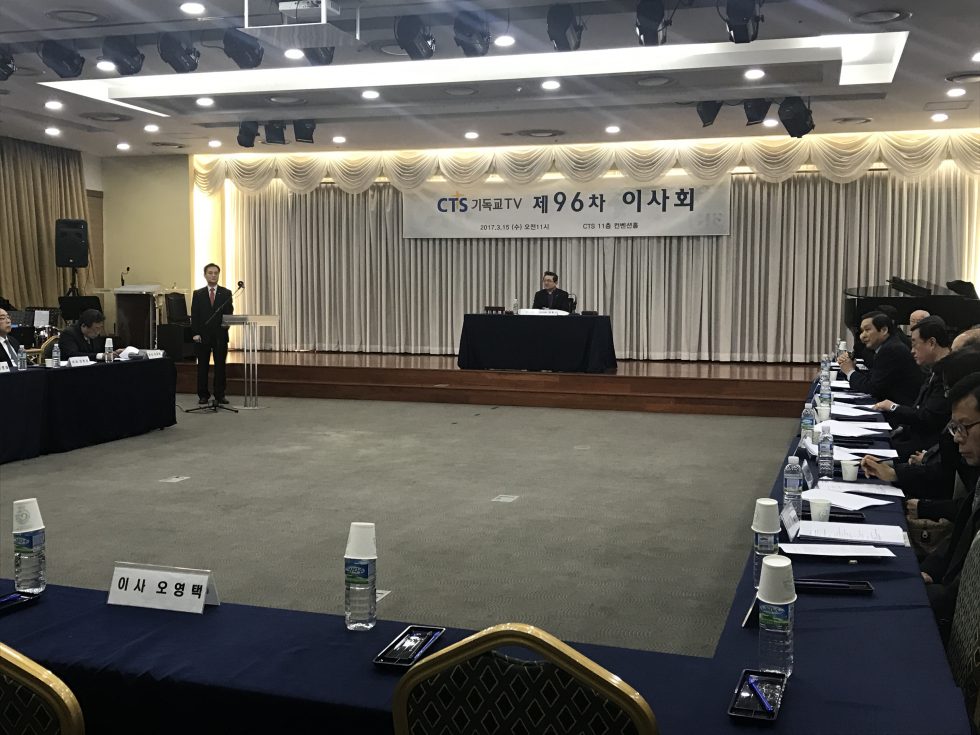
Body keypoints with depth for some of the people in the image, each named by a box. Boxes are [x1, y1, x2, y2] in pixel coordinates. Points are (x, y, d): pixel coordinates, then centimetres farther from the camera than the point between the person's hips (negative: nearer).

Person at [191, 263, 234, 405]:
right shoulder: (198, 294, 7)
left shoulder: (226, 293, 7)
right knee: (202, 366, 4)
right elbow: (194, 315, 3)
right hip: (203, 335, 0)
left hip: (220, 334, 0)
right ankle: (203, 395, 10)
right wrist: (195, 333, -7)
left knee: (220, 365, 2)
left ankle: (220, 394, 9)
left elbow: (229, 312, 1)